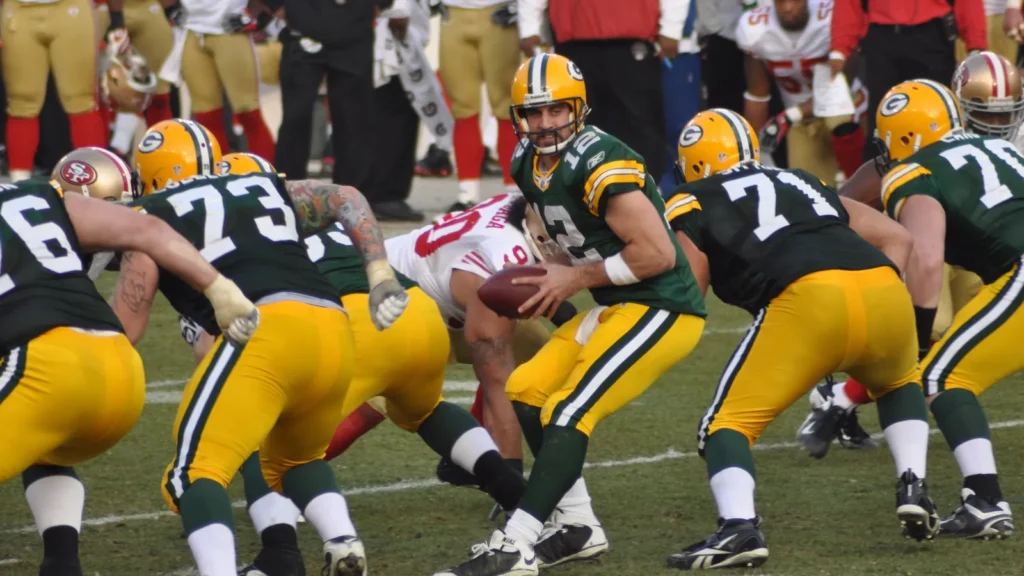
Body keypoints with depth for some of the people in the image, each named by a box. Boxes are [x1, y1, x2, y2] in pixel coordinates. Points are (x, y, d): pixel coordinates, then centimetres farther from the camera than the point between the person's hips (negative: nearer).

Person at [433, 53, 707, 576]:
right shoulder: (530, 165, 6)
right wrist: (552, 283, 4)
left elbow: (657, 254, -25)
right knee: (526, 394, 10)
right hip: (617, 308, 10)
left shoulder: (601, 166, -22)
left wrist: (576, 279, -16)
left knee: (568, 414, -16)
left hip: (661, 310, -10)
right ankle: (579, 530, 16)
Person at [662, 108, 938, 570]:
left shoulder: (694, 207, 19)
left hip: (809, 299, -5)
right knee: (899, 383, 36)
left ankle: (739, 527, -18)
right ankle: (912, 487, 18)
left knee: (731, 422, 5)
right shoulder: (802, 184, 35)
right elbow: (896, 238, 31)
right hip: (883, 289, 5)